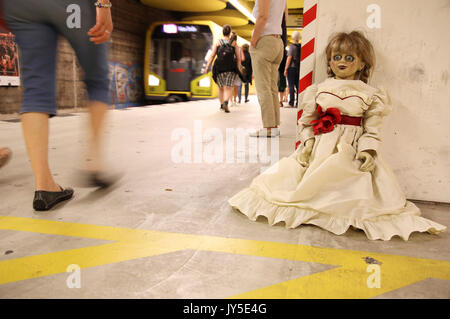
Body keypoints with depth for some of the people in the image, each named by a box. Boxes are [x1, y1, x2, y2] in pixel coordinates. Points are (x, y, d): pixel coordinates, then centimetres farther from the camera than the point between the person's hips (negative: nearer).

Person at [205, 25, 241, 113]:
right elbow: (238, 58, 4)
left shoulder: (218, 42, 8)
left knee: (221, 88, 18)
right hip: (230, 69, -2)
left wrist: (207, 67, -4)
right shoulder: (234, 43, 7)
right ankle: (226, 102, -30)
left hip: (219, 68, 2)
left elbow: (212, 55, -1)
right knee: (228, 88, -5)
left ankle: (222, 104, 25)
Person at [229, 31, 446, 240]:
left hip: (350, 148, -1)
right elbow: (307, 121, 7)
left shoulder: (369, 95, 7)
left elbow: (372, 129, 2)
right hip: (320, 145, 2)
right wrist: (308, 143, -7)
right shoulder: (319, 89, 9)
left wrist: (367, 151, -14)